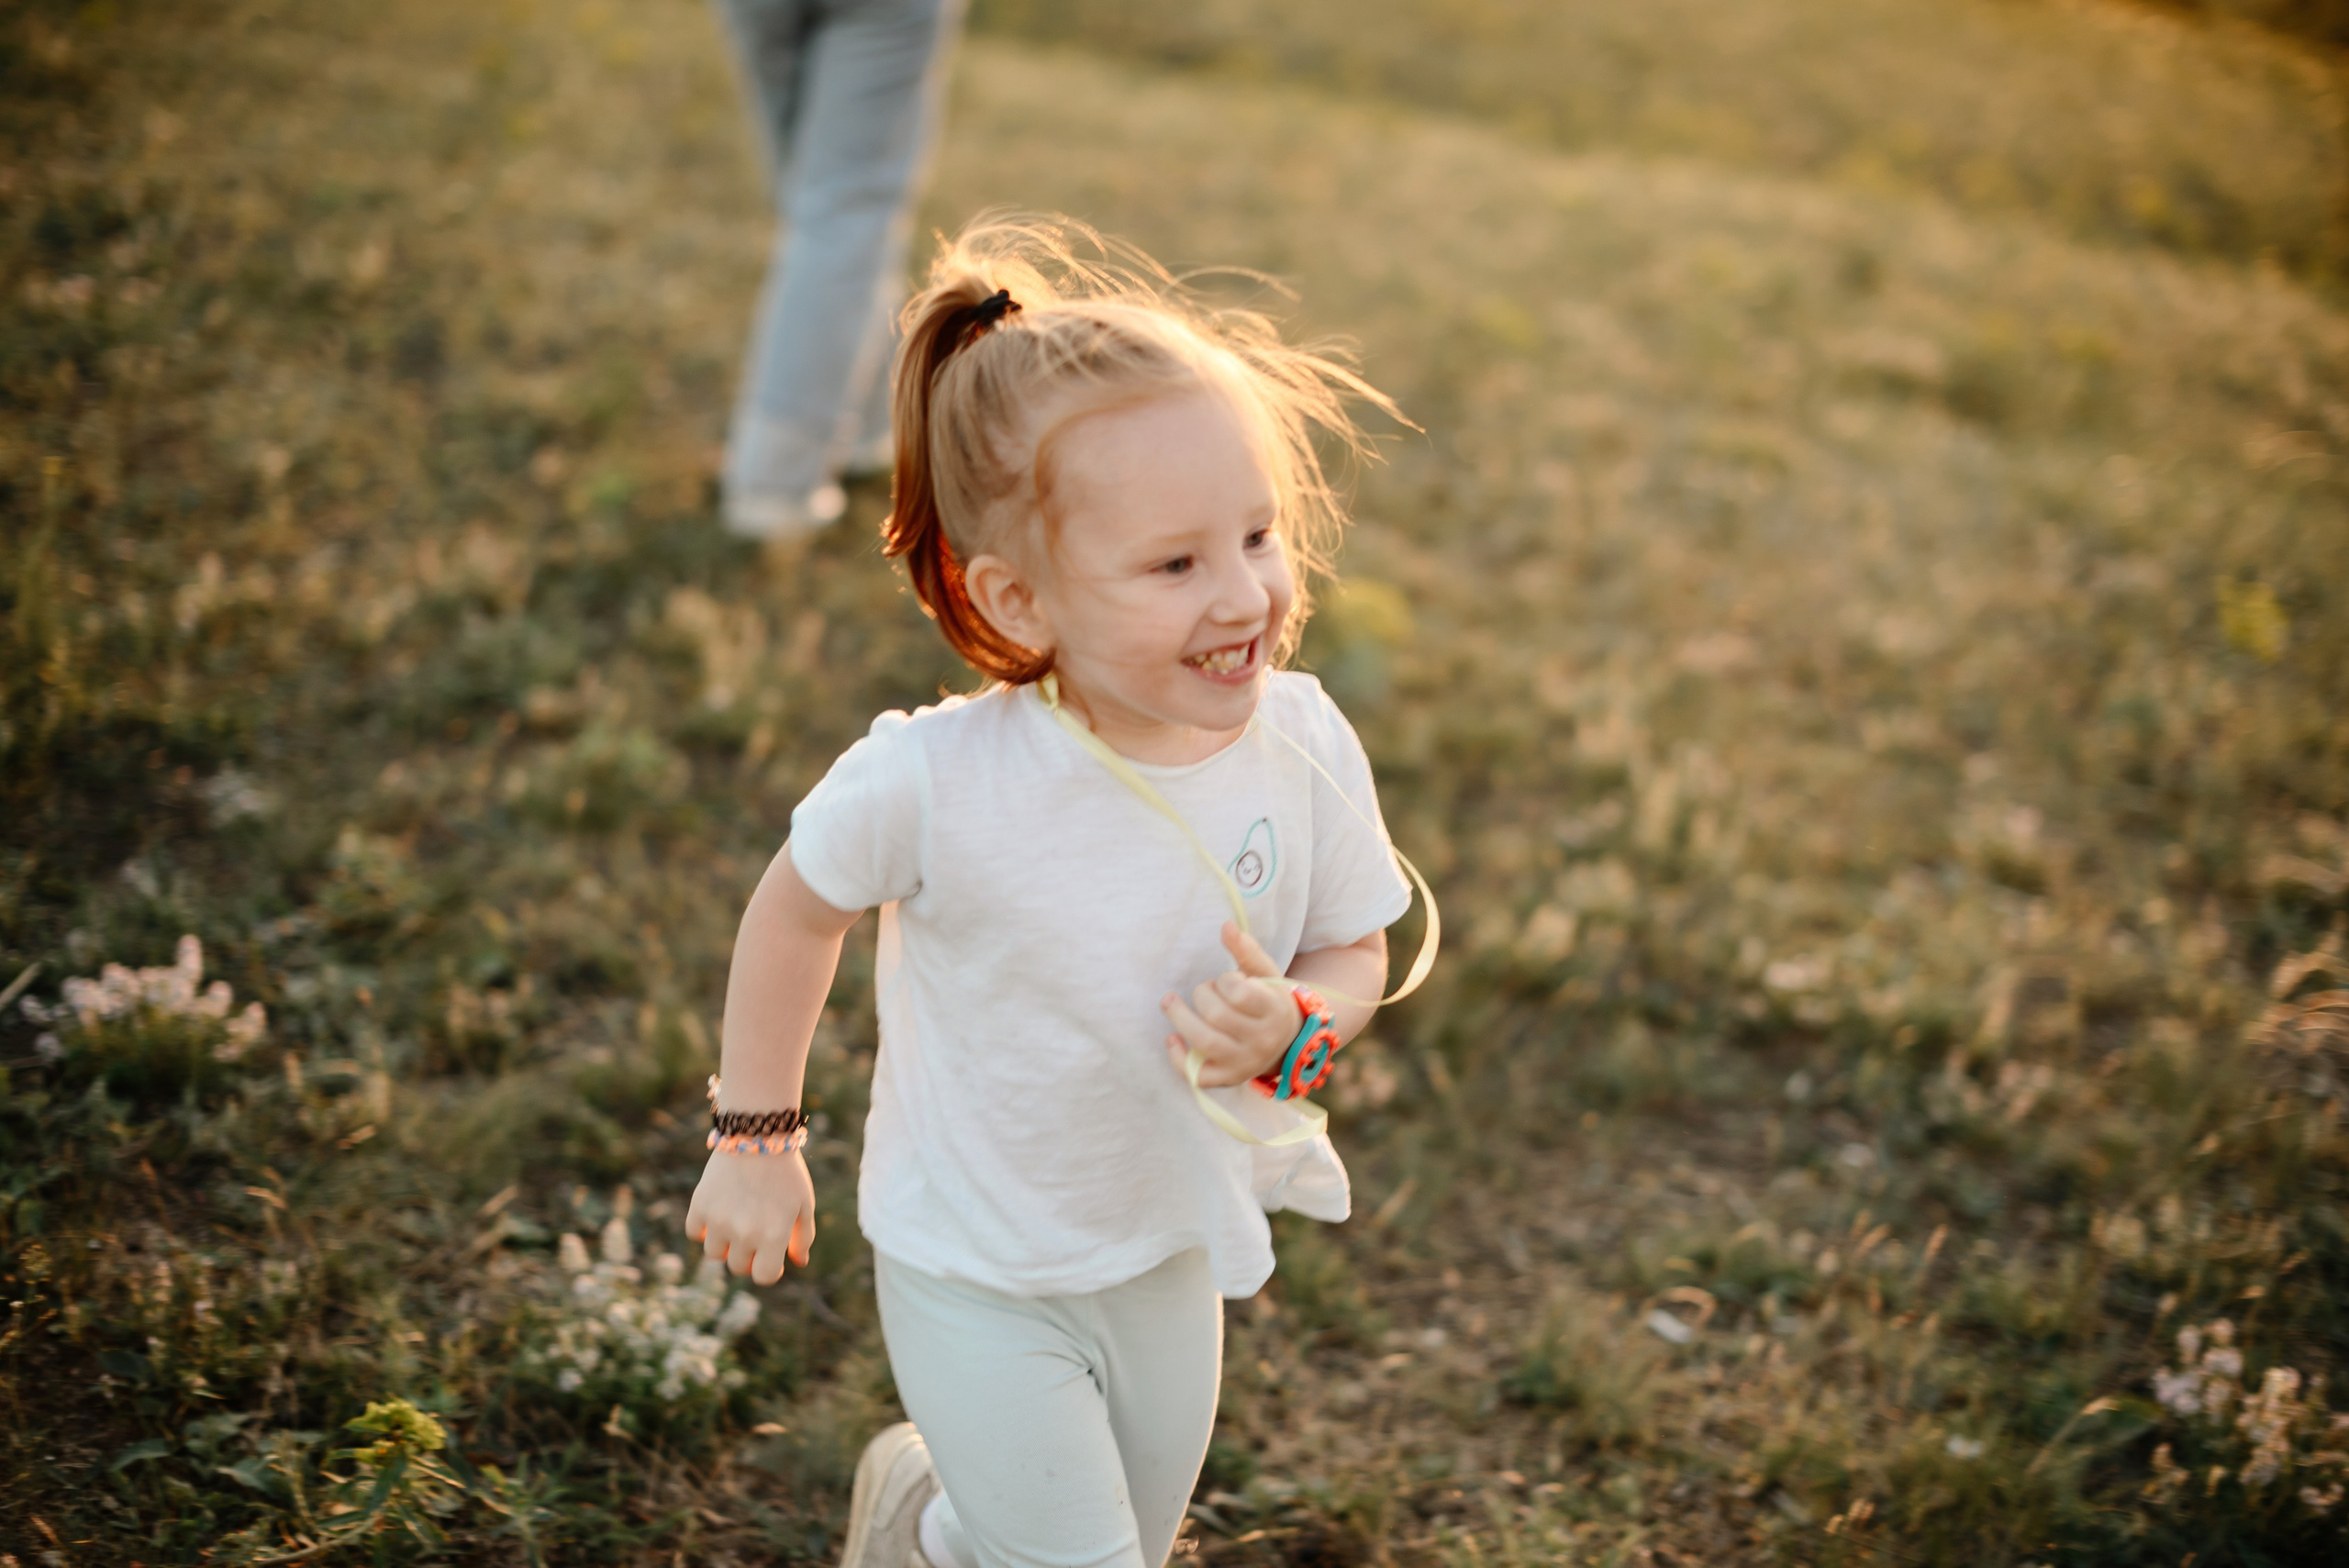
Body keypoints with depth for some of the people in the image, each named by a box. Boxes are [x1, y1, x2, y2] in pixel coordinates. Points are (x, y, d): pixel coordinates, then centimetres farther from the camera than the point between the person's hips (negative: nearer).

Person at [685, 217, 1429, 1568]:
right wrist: (755, 1140, -2)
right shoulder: (934, 785, -31)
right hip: (975, 1270, -4)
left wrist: (1291, 1026, -27)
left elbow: (1354, 953, -4)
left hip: (1171, 1250, 5)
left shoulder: (1304, 746, -21)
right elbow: (797, 909, -11)